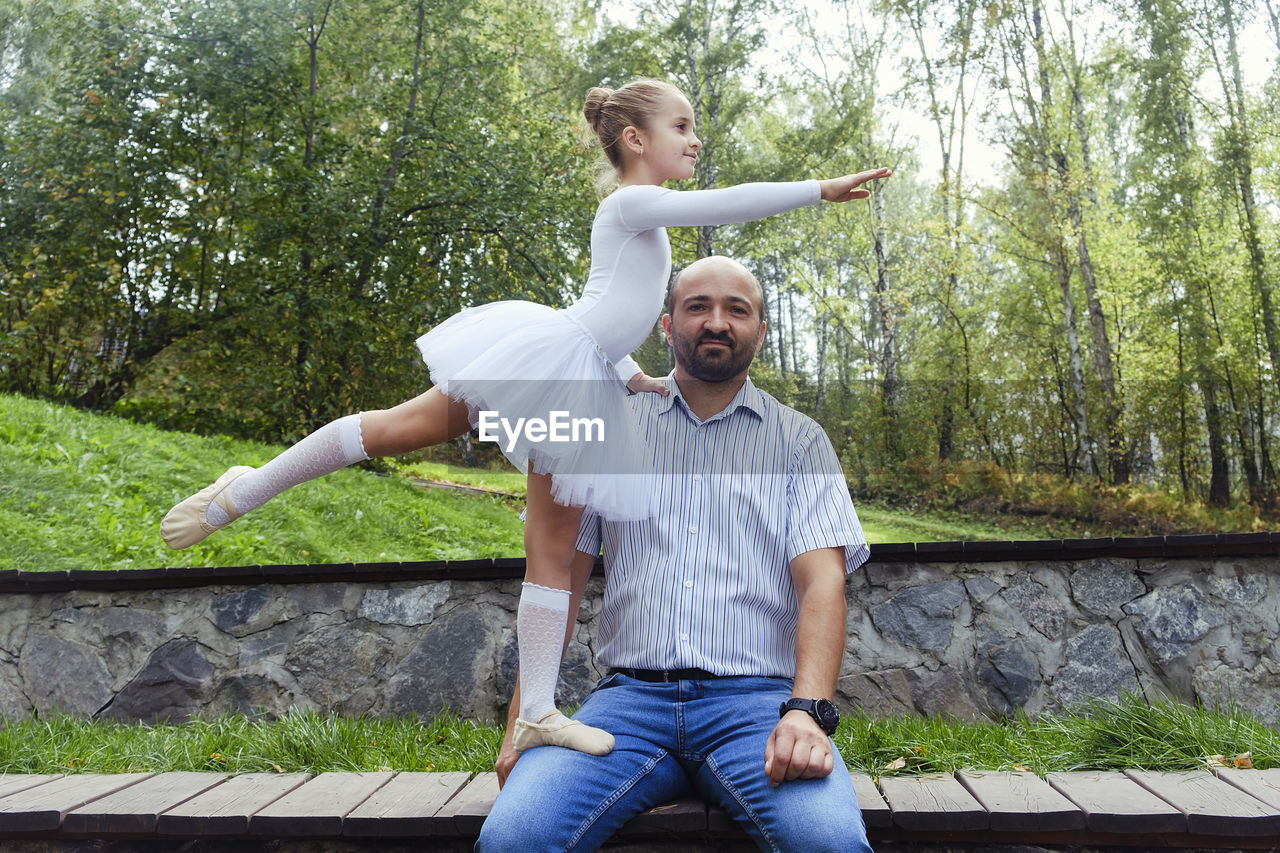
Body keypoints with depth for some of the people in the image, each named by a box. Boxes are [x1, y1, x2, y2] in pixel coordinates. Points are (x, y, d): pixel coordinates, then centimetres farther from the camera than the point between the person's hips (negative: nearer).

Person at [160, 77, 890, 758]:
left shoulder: (644, 226, 25)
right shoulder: (631, 203, -3)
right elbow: (729, 205, -17)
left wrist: (636, 376, 22)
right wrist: (823, 189, -16)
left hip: (582, 391, 9)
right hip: (548, 350, -9)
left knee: (555, 553, 3)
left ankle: (537, 713, 5)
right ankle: (240, 494, 11)